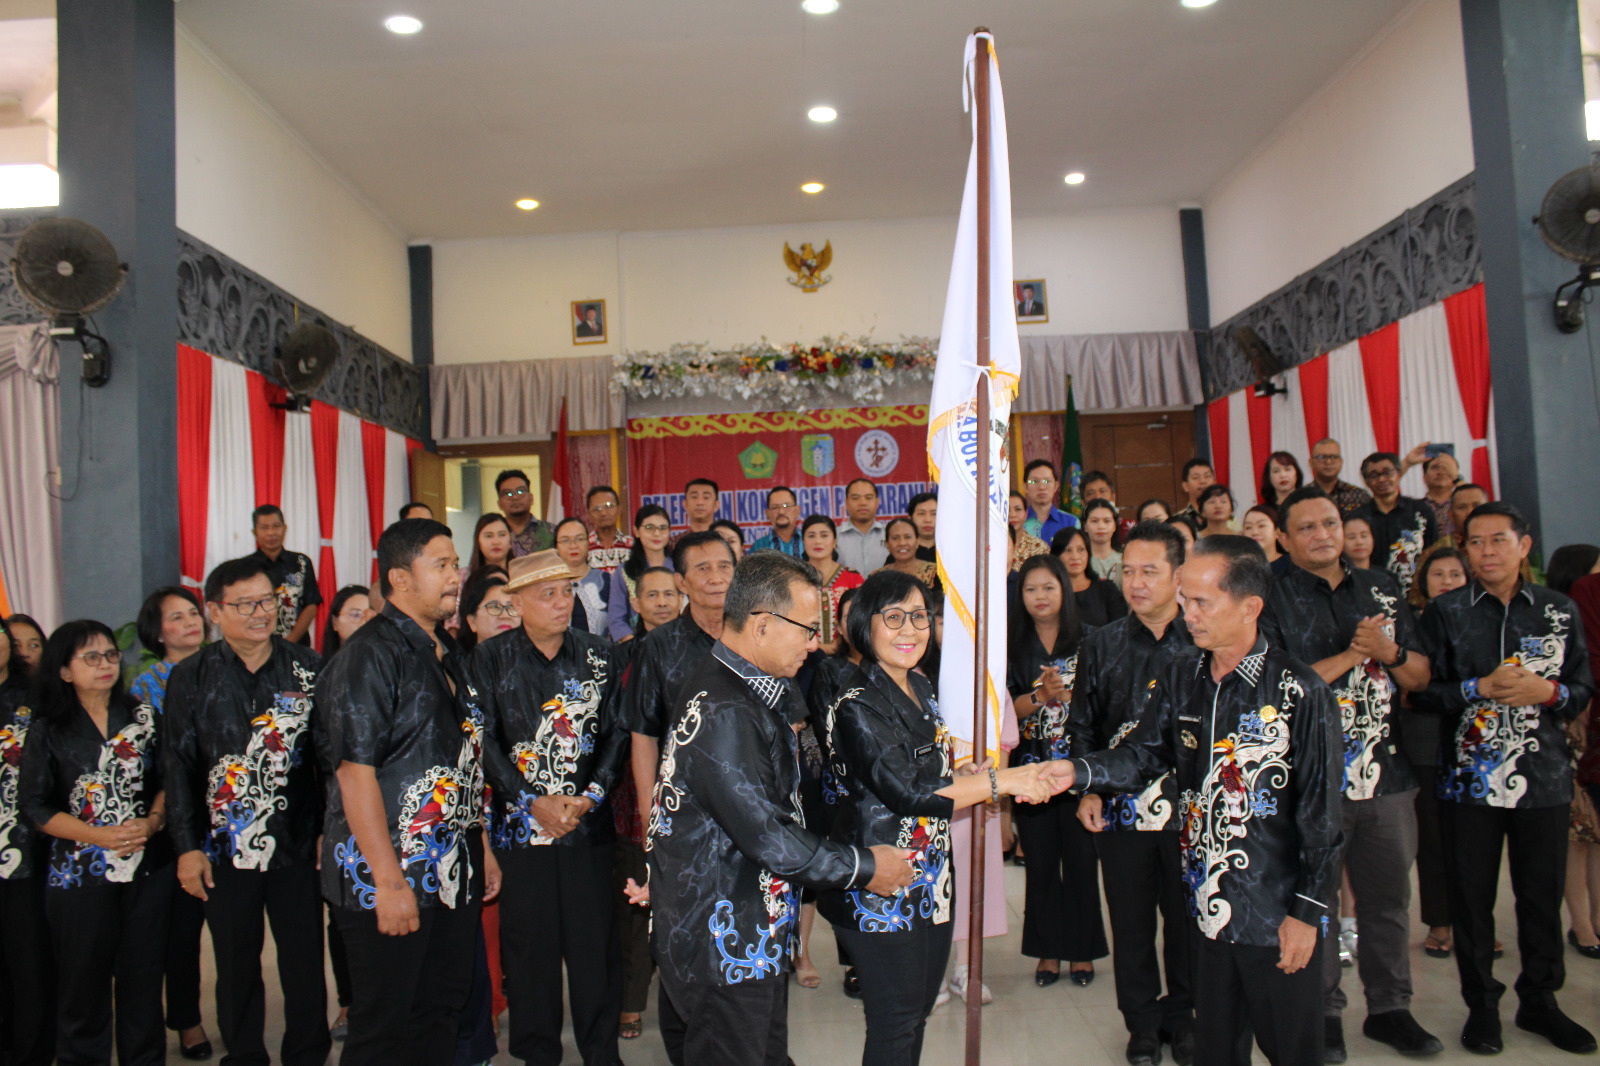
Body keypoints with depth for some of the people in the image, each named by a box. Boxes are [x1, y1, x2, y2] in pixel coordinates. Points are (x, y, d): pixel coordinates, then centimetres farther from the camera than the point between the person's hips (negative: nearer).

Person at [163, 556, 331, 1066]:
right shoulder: (190, 678, 2)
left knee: (305, 961, 7)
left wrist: (329, 830, -1)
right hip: (225, 848, 1)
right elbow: (177, 766, 3)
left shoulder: (308, 669, 0)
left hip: (297, 845, 0)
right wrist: (187, 846, -1)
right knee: (236, 964, 13)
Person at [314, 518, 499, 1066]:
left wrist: (481, 848, 18)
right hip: (389, 880, -8)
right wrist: (389, 882, -22)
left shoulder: (446, 652, 12)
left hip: (453, 875, 8)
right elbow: (354, 773, -20)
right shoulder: (368, 656, -15)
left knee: (442, 1011, 16)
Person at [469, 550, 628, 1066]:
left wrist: (591, 796, -9)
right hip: (519, 824, -1)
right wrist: (532, 803, -10)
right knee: (528, 942, 6)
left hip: (589, 824, 1)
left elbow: (618, 732, 4)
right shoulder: (489, 658, 1)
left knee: (594, 940, 4)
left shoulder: (599, 655, 5)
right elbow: (484, 741, -3)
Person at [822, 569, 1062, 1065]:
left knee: (920, 1006, 19)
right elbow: (907, 793, -25)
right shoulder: (856, 704, -20)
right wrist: (1000, 781, -20)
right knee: (895, 1024, 5)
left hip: (931, 877, 8)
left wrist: (980, 787, 1)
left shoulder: (920, 687, 7)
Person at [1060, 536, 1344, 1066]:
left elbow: (1321, 812, -11)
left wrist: (1308, 912, -10)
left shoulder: (1298, 690, -14)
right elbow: (1143, 754, 3)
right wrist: (1075, 772, -14)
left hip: (1278, 914, -5)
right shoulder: (1180, 673, 3)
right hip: (1209, 903, 5)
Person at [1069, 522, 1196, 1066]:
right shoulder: (1101, 644, 4)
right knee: (1131, 923, 9)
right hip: (1121, 806, 1)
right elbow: (1083, 725, 9)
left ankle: (1182, 1016, 31)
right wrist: (1087, 790, 0)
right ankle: (1143, 1022, 28)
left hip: (1190, 805, -1)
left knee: (1187, 919, 10)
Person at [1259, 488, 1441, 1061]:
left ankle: (1390, 1008, 31)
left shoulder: (1382, 589, 9)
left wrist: (1389, 652, -10)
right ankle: (1322, 1013, 24)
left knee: (1388, 896, 14)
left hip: (1385, 773, 4)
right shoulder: (1274, 600, -5)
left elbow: (1420, 676, 11)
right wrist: (1350, 655, -15)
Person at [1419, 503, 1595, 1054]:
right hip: (1469, 776, -1)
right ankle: (1482, 1004, 22)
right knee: (1472, 895, 6)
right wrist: (1482, 688, -17)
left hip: (1544, 777, 2)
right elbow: (1425, 689, -3)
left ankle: (1539, 1000, 29)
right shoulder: (1446, 612, 1)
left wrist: (1547, 691, -13)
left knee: (1542, 894, 10)